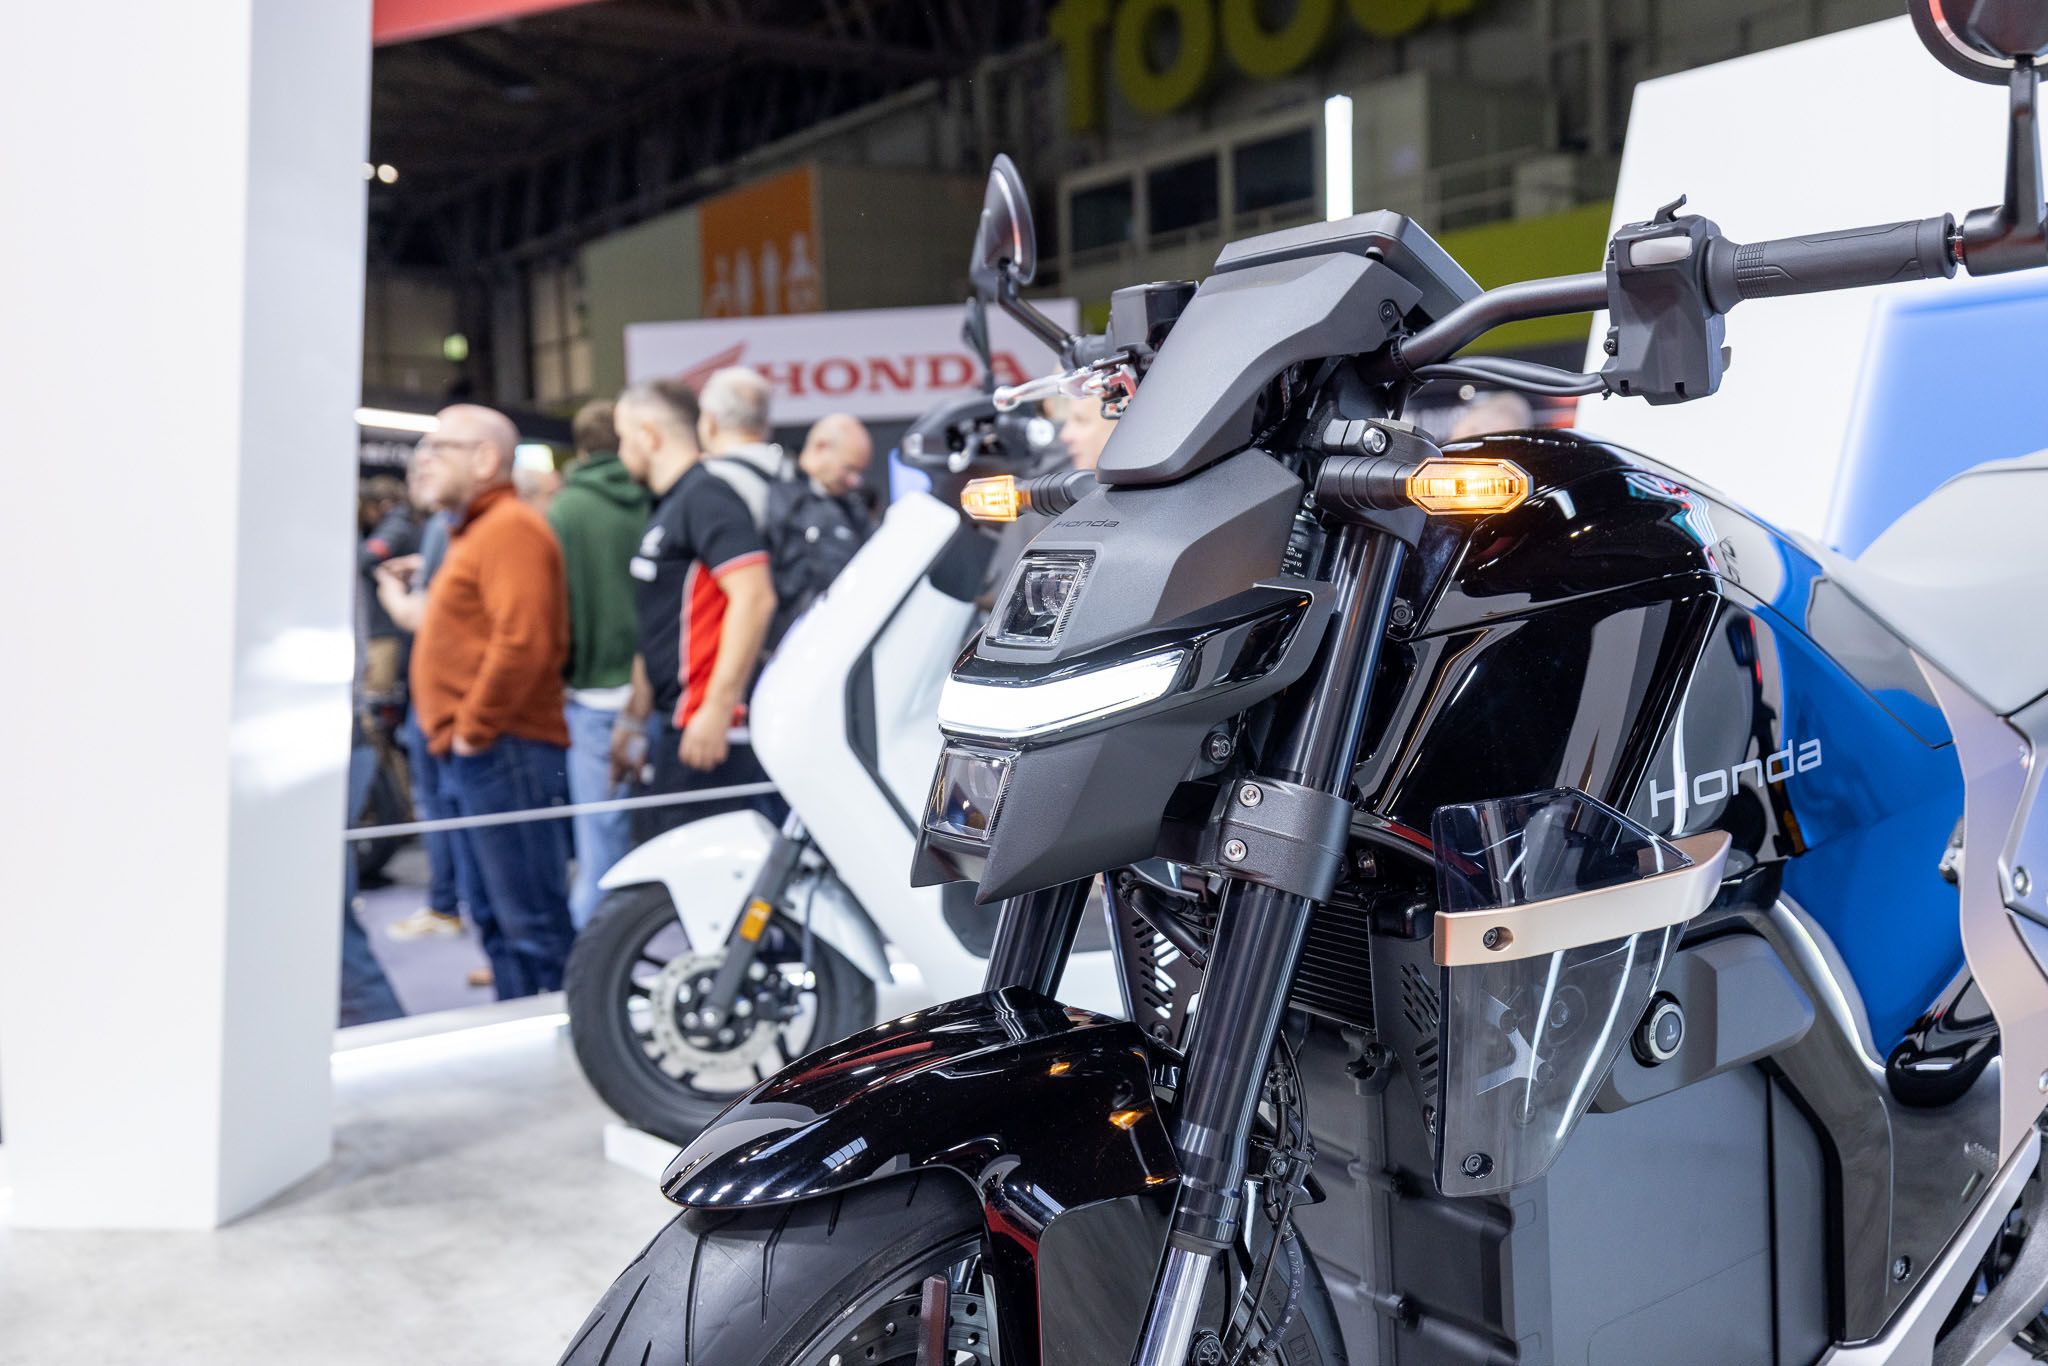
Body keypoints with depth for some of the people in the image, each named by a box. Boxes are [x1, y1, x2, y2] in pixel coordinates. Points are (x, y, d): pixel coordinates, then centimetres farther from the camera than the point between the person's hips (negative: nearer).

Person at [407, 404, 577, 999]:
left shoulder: (510, 527, -11)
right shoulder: (472, 531, 21)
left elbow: (522, 643, -24)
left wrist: (473, 730, -17)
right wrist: (455, 733, 17)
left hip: (504, 750, -11)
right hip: (473, 756, 11)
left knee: (532, 921, -7)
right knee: (498, 919, 15)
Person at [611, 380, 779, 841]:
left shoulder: (705, 495, -11)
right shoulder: (667, 507, 21)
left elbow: (754, 597, -24)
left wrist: (717, 710, -26)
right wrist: (633, 717, 28)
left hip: (708, 731, -10)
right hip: (674, 725, 10)